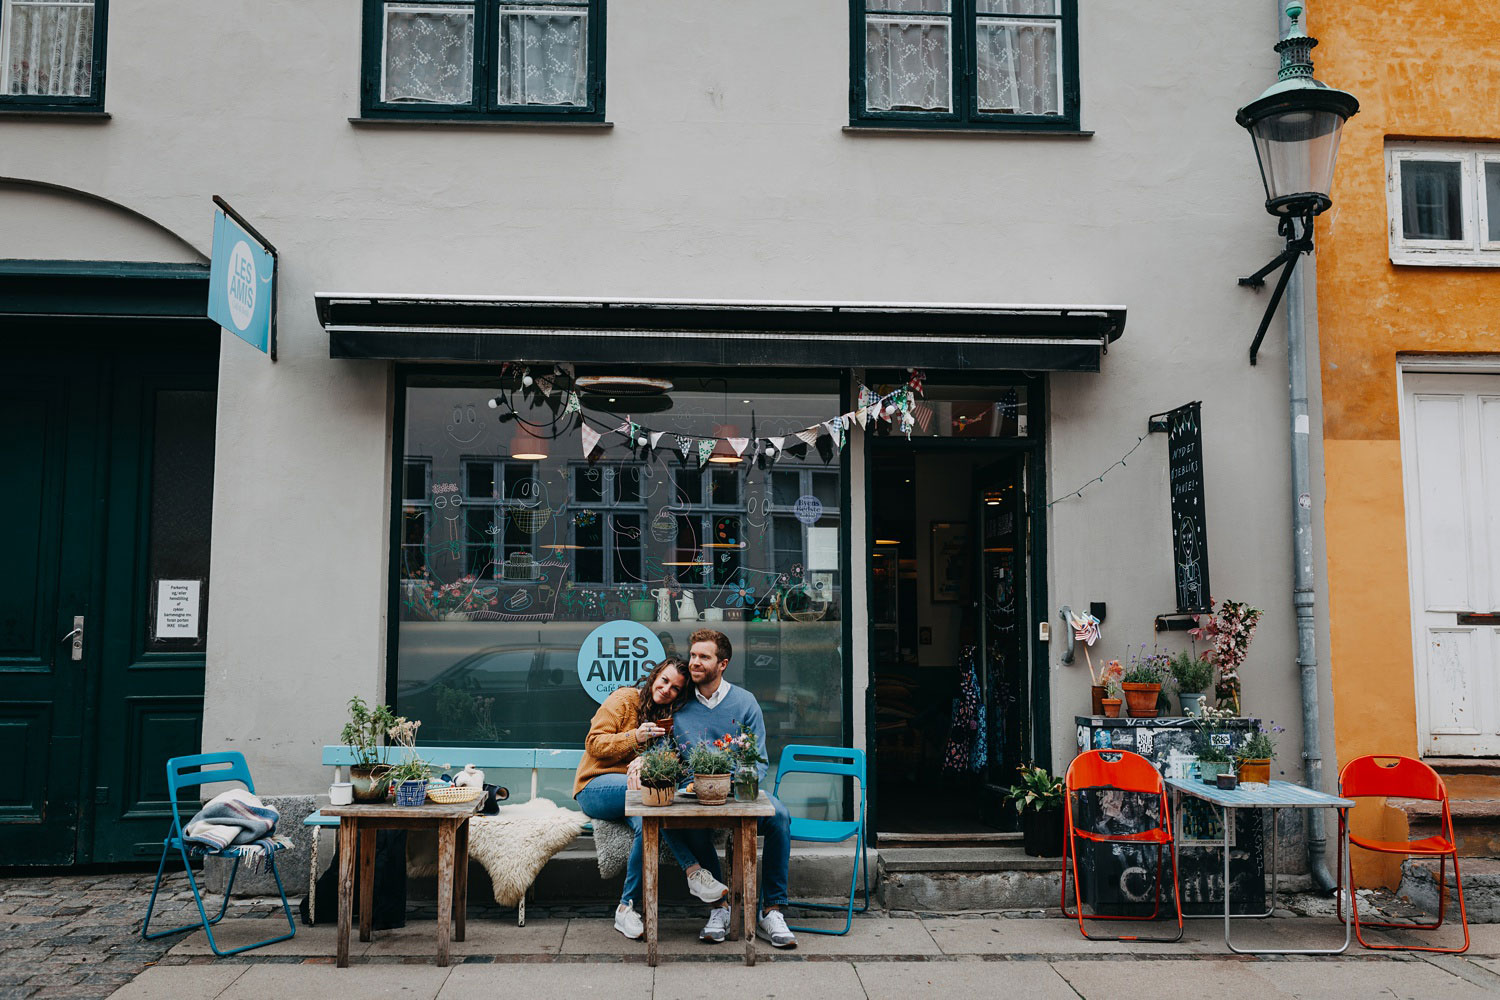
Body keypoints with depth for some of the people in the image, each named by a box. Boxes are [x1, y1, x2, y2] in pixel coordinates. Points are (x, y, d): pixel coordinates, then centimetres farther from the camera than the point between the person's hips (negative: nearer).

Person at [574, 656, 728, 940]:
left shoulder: (668, 718, 17)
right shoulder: (625, 699, 0)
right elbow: (594, 744, -7)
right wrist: (635, 737, -20)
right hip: (595, 787, -5)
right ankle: (693, 871, -34)